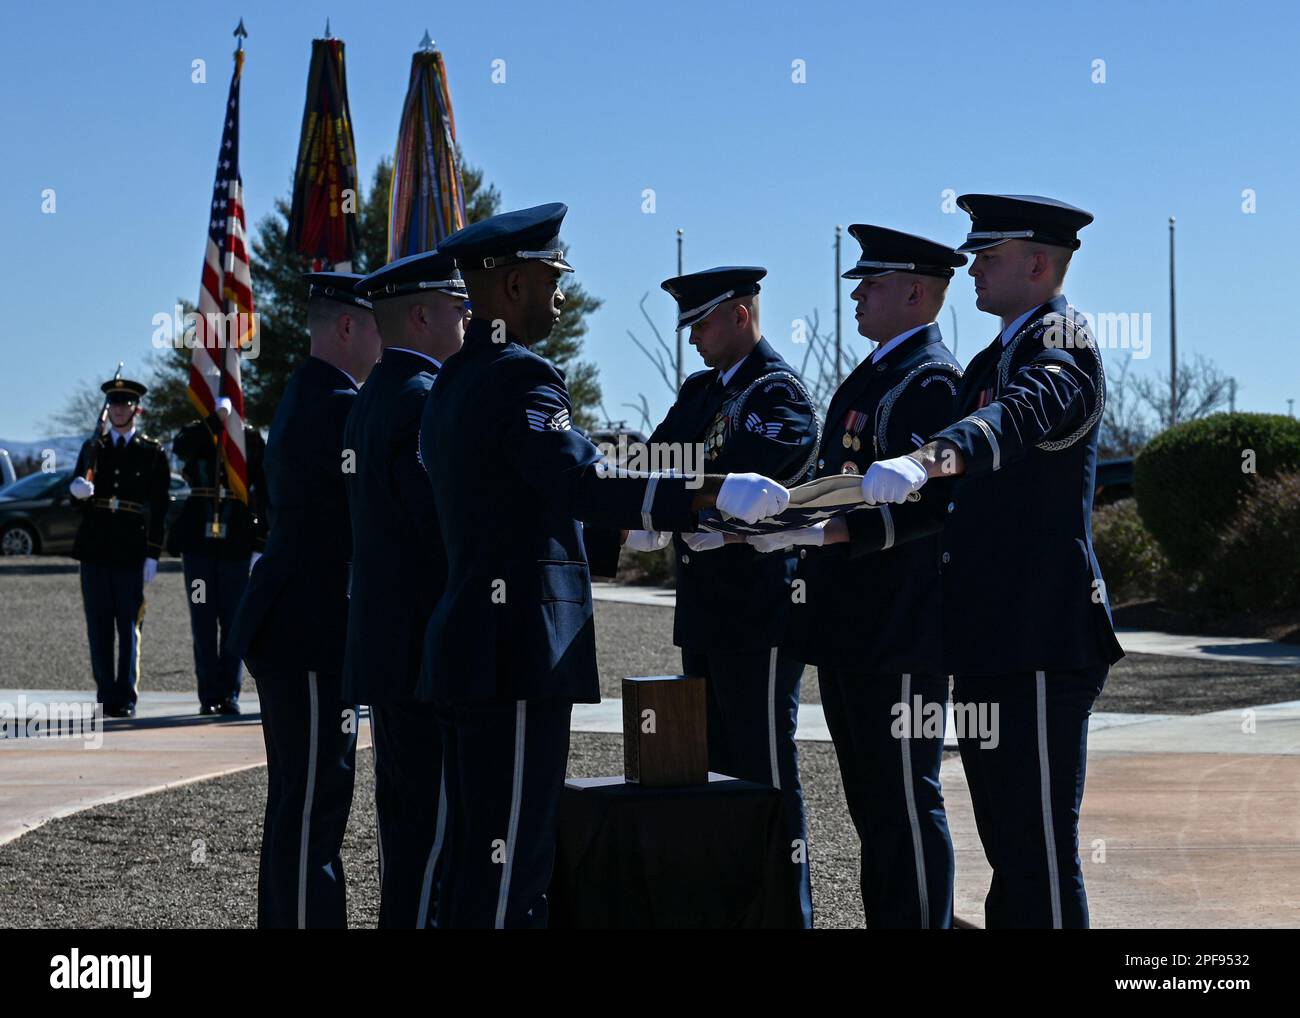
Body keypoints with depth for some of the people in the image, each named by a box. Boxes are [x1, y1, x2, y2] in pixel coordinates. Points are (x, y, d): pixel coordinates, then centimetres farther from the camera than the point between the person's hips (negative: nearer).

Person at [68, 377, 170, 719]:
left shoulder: (153, 453, 4)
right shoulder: (93, 448, 13)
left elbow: (159, 508, 2)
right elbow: (78, 496, 12)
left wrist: (153, 555, -5)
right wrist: (80, 491, -14)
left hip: (132, 550, -3)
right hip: (95, 548, 3)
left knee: (128, 626, -3)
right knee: (99, 626, 4)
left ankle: (125, 698, 0)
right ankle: (106, 696, 10)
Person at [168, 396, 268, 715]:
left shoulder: (252, 440, 4)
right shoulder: (197, 434, 7)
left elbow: (264, 494, 3)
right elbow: (180, 447, -18)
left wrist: (260, 543, -2)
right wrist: (216, 420, -22)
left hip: (237, 542, -1)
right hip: (199, 538, 1)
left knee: (233, 618, 1)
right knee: (203, 620, 2)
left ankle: (230, 694, 7)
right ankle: (209, 695, 8)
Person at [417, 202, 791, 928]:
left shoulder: (453, 383, 18)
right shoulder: (520, 378, -13)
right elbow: (582, 482, -27)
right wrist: (712, 492, -32)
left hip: (469, 650, 10)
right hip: (519, 654, -10)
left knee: (478, 855, 13)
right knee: (511, 865, -8)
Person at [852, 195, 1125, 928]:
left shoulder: (1062, 343, -9)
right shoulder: (990, 363, 20)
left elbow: (1024, 414, -31)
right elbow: (955, 497, 21)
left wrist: (928, 460, -50)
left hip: (1043, 644, -10)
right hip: (992, 640, 10)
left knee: (1042, 847, -8)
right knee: (1009, 845, 15)